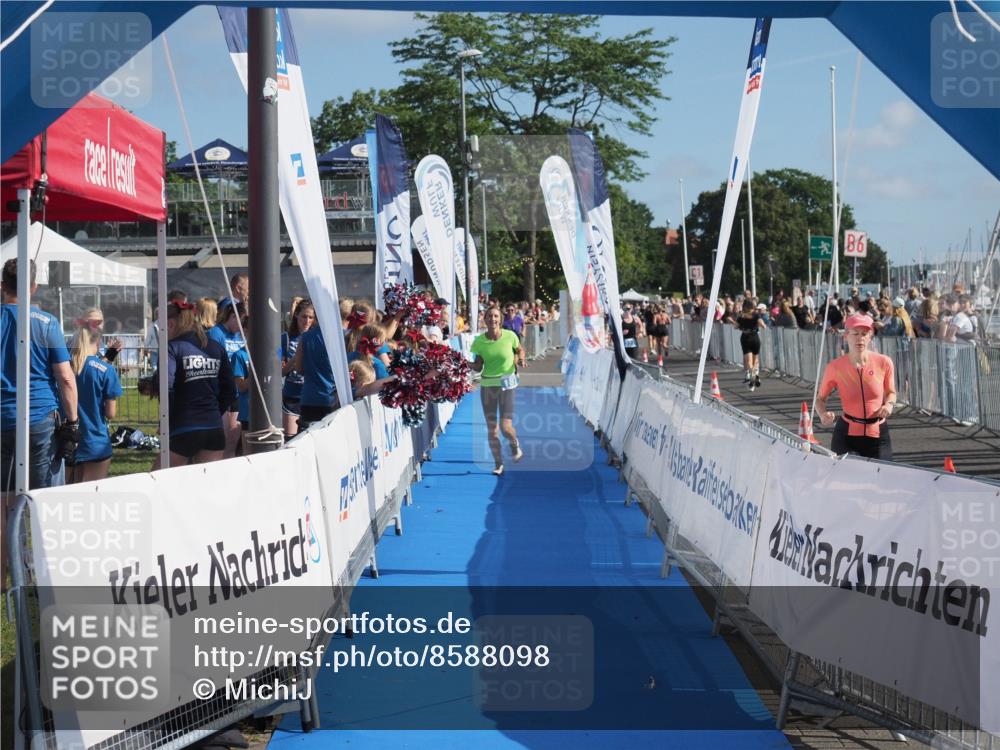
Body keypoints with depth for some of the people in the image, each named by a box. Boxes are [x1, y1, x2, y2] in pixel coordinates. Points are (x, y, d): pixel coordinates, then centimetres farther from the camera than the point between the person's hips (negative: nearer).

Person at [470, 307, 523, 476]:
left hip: (507, 384, -2)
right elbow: (478, 367, 1)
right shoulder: (479, 341, -5)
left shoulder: (510, 336, -9)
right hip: (487, 385, 2)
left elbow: (519, 351, 11)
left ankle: (515, 444, 25)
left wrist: (519, 359, -10)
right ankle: (498, 464, 20)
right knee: (491, 429, 4)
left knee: (506, 427, -11)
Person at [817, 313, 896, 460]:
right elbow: (821, 398, 3)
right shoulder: (835, 367, -9)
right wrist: (823, 414, -17)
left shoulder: (884, 363, -6)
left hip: (878, 435, 1)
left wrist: (889, 405, -8)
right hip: (846, 435, -1)